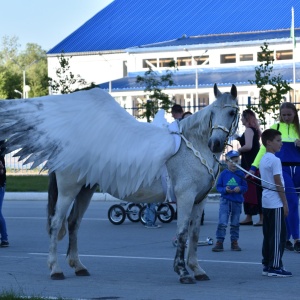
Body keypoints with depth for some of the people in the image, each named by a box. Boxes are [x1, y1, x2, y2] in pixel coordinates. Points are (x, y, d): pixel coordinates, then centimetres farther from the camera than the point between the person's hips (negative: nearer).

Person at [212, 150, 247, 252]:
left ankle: (234, 242, 20)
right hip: (225, 200, -2)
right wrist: (225, 189, -17)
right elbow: (218, 186, 2)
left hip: (237, 201, 2)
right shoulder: (224, 174, 0)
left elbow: (245, 187, 4)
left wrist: (240, 188, -16)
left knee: (235, 223, 10)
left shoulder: (240, 174, 2)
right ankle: (219, 242, -5)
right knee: (222, 222, -8)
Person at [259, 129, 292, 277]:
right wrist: (285, 203, -11)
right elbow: (278, 183, -16)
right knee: (278, 235, -5)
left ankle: (267, 265, 14)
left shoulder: (263, 159, 14)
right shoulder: (275, 160, -14)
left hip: (266, 202, 9)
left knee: (268, 234, 11)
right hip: (276, 203, -9)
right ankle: (275, 267, -5)